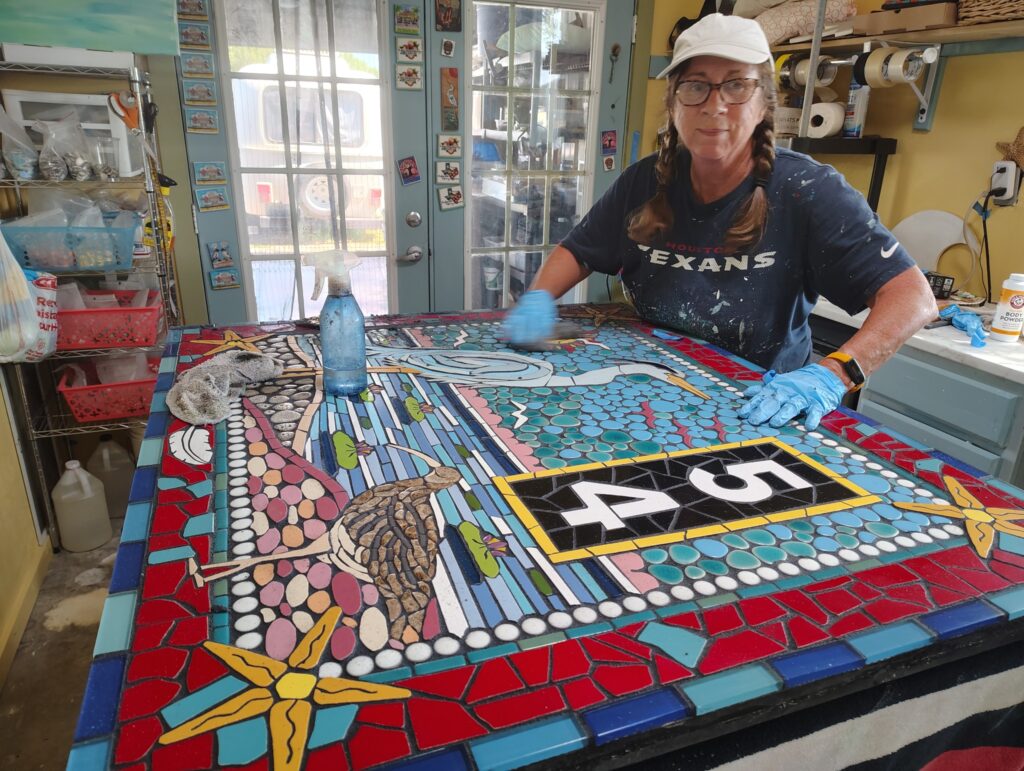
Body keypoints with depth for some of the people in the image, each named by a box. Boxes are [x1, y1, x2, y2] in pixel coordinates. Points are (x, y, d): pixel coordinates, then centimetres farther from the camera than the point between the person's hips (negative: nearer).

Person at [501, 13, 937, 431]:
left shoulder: (807, 190, -14)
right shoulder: (644, 183, -4)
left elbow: (912, 297, -17)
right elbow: (577, 251, 10)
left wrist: (831, 375, -33)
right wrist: (539, 298, -11)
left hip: (763, 410, -3)